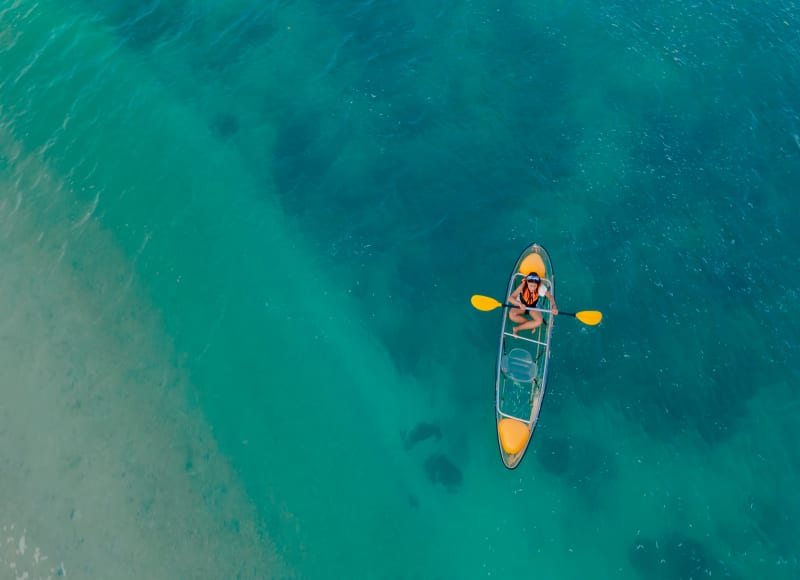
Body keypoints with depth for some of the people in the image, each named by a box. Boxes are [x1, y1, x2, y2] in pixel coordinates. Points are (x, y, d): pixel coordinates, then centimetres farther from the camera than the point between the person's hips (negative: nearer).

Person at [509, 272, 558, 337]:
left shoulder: (541, 287, -28)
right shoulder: (523, 286, -31)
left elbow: (550, 297, -15)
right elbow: (510, 298, -35)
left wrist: (554, 307, -35)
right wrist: (520, 304, -54)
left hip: (533, 307, 1)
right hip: (521, 305, -1)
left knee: (539, 321, -29)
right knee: (512, 315, -32)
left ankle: (517, 328, -14)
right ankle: (532, 324, -11)